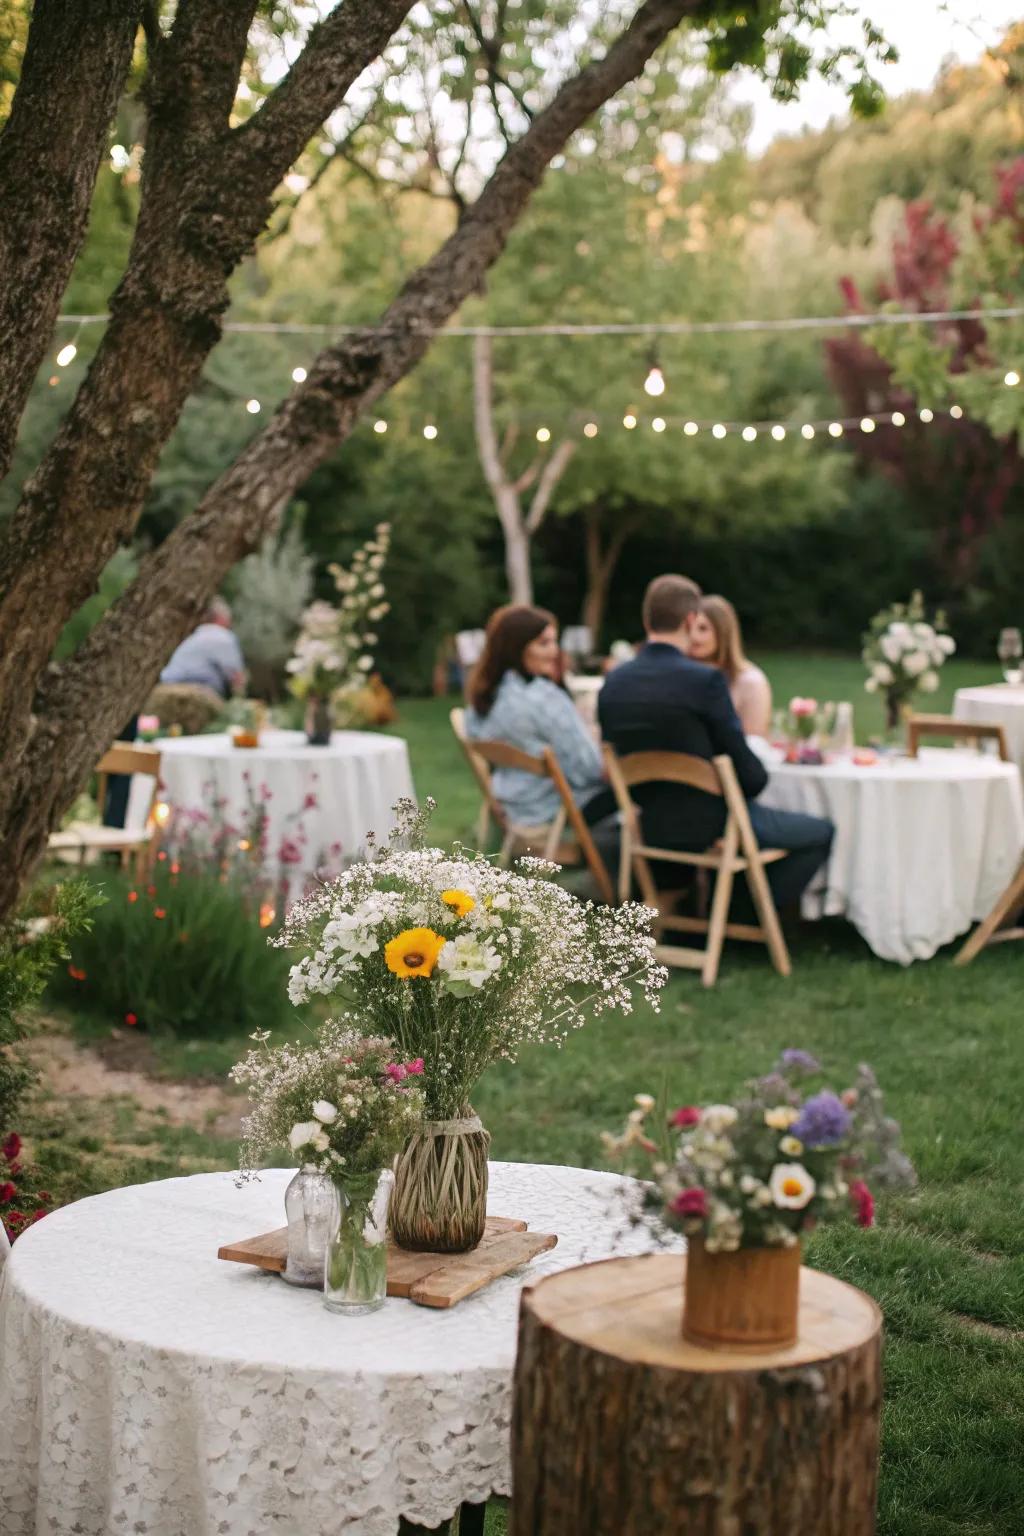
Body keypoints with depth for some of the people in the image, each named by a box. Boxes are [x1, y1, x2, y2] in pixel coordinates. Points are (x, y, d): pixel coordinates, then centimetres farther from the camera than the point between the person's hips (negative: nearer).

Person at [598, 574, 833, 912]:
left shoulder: (613, 682, -3)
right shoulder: (705, 680, -21)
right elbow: (751, 776, -16)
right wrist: (755, 779, 7)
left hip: (652, 828, 7)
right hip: (711, 827, -7)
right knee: (822, 832, 13)